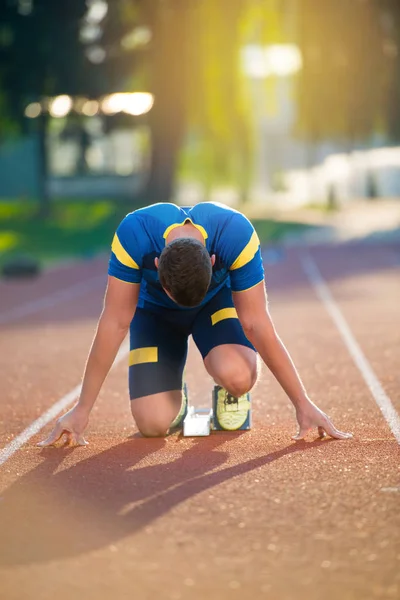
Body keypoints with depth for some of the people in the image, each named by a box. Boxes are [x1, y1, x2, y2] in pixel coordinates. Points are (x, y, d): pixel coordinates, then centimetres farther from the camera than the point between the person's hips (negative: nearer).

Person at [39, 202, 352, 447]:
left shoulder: (237, 234, -38)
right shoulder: (134, 234, -37)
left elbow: (256, 324, -28)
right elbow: (115, 323, -29)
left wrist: (303, 404, -26)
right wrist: (82, 410, -25)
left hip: (218, 300, 0)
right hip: (155, 310, 0)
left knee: (237, 377, -33)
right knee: (153, 423, -17)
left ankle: (230, 395, 5)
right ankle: (174, 399, 19)